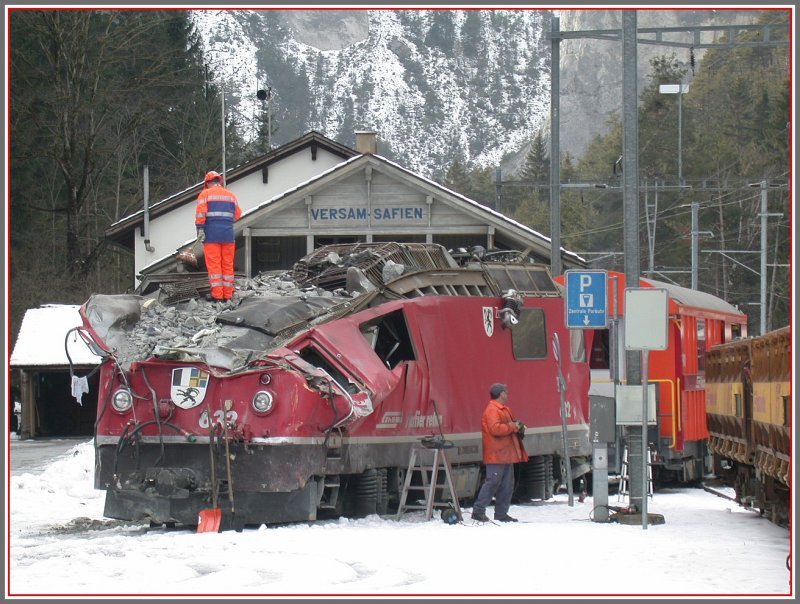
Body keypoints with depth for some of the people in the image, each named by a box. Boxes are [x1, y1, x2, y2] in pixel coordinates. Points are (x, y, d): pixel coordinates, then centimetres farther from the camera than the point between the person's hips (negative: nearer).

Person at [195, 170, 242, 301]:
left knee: (214, 264, -3)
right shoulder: (231, 195, 13)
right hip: (228, 234, 3)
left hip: (211, 233, -3)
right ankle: (228, 293, 6)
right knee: (227, 264, 7)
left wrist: (200, 230, -11)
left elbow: (200, 213, -10)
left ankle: (217, 294, -8)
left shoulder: (205, 194, 1)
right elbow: (237, 215, 15)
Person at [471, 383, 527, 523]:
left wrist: (518, 427, 8)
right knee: (492, 482, -11)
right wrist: (513, 427, -18)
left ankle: (501, 513, 14)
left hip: (506, 455, 10)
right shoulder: (492, 410, -12)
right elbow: (495, 428, -25)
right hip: (496, 455, -10)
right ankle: (478, 511, -9)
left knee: (507, 485, 10)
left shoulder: (504, 410, 20)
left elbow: (508, 425, 30)